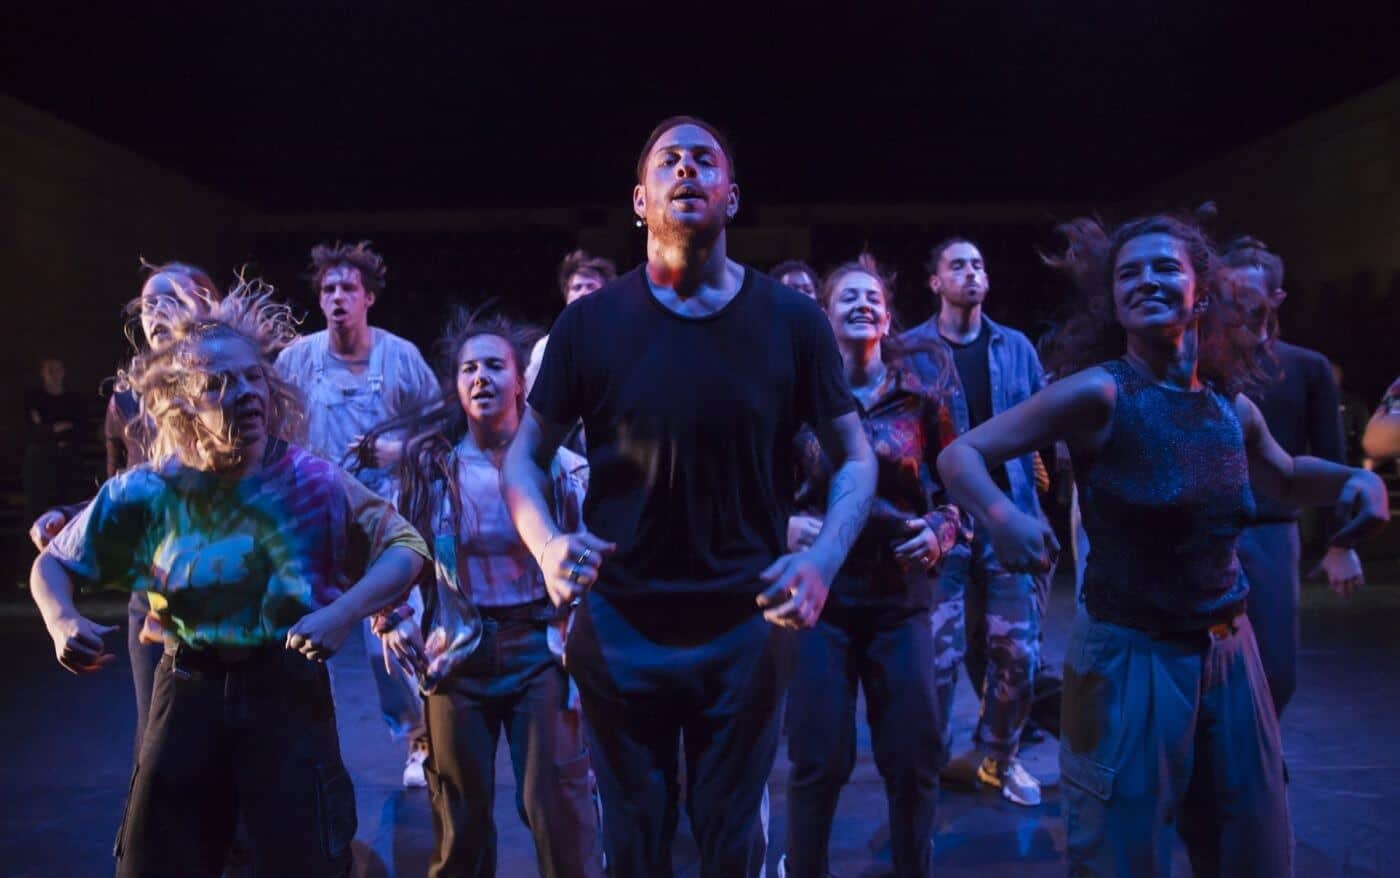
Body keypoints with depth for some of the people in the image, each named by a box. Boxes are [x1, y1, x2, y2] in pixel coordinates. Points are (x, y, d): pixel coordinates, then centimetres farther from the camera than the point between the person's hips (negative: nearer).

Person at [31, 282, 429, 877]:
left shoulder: (312, 483, -9)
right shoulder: (148, 493, -4)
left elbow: (406, 547, -8)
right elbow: (54, 566, 8)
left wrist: (343, 613, -24)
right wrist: (61, 622, -14)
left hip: (289, 693, -2)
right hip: (187, 694, 2)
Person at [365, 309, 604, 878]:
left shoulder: (559, 461, -4)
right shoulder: (430, 462, 1)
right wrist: (391, 619, 1)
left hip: (540, 649, -2)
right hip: (457, 654, 2)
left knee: (555, 804, -2)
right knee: (459, 815, 11)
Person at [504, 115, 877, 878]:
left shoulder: (792, 321, -7)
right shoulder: (591, 323, -7)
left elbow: (855, 458, -1)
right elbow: (525, 455, 1)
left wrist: (823, 560, -19)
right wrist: (546, 545, -20)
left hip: (748, 624, 0)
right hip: (620, 623, 0)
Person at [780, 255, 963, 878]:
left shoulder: (921, 399, 4)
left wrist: (940, 532, -9)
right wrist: (785, 526, -15)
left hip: (901, 596, 1)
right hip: (823, 593, -1)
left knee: (914, 757, 6)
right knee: (820, 759, 4)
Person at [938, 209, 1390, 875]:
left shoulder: (1232, 407, 2)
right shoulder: (1099, 392, -15)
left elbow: (1285, 478, 22)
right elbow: (959, 455, -16)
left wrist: (1358, 478, 2)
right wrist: (1000, 516, -36)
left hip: (1229, 654, 6)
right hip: (1130, 660, -6)